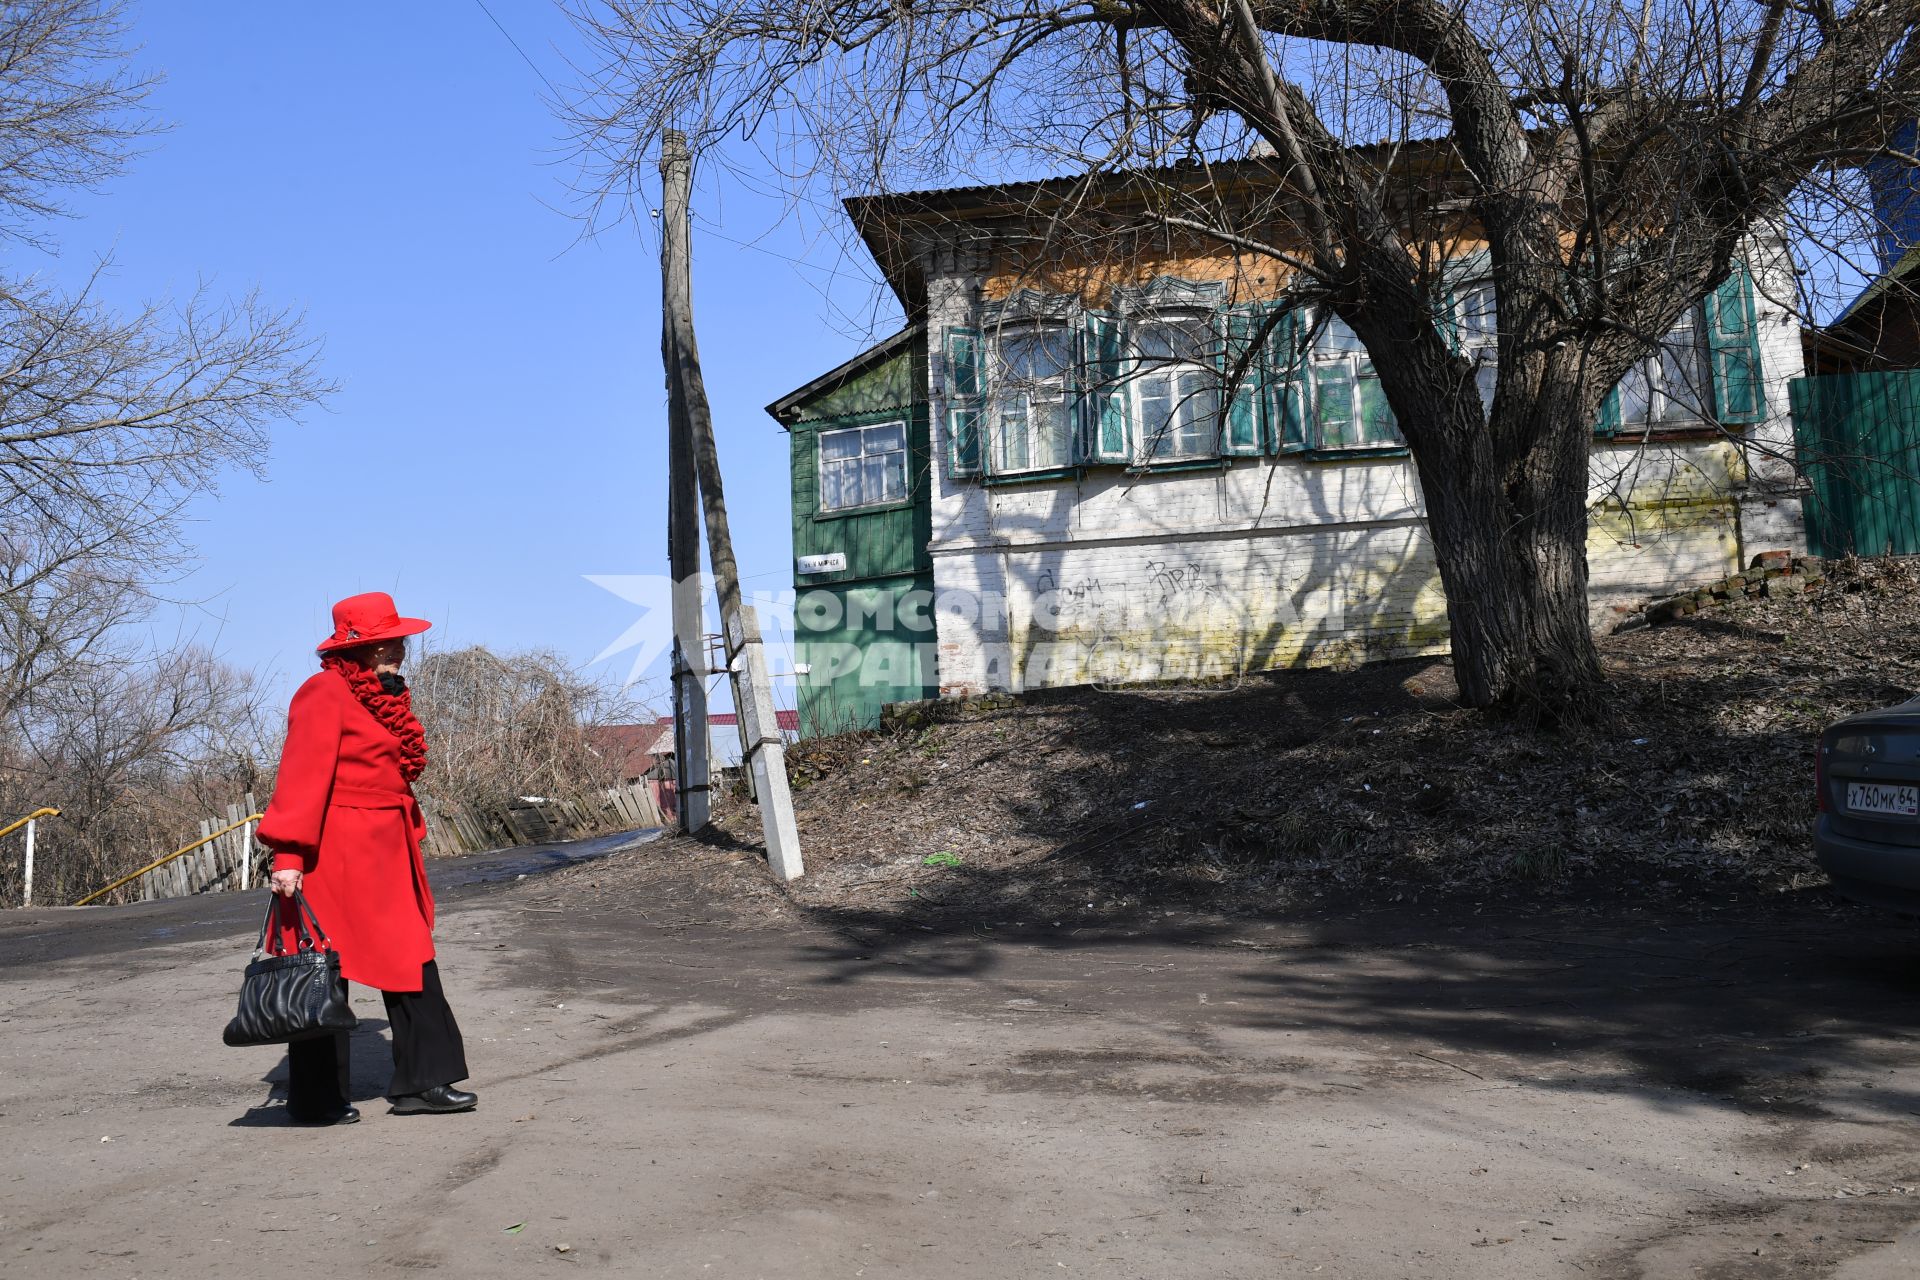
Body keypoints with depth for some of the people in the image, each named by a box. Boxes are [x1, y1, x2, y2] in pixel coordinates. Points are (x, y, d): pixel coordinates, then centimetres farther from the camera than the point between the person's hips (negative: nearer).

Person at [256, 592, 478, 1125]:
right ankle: (316, 1099, 13)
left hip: (384, 851, 9)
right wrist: (290, 854, -26)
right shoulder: (325, 693, -13)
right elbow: (302, 776, -20)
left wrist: (408, 837, 17)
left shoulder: (383, 696, 15)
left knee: (412, 959, 8)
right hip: (333, 853, -9)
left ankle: (422, 1081, 15)